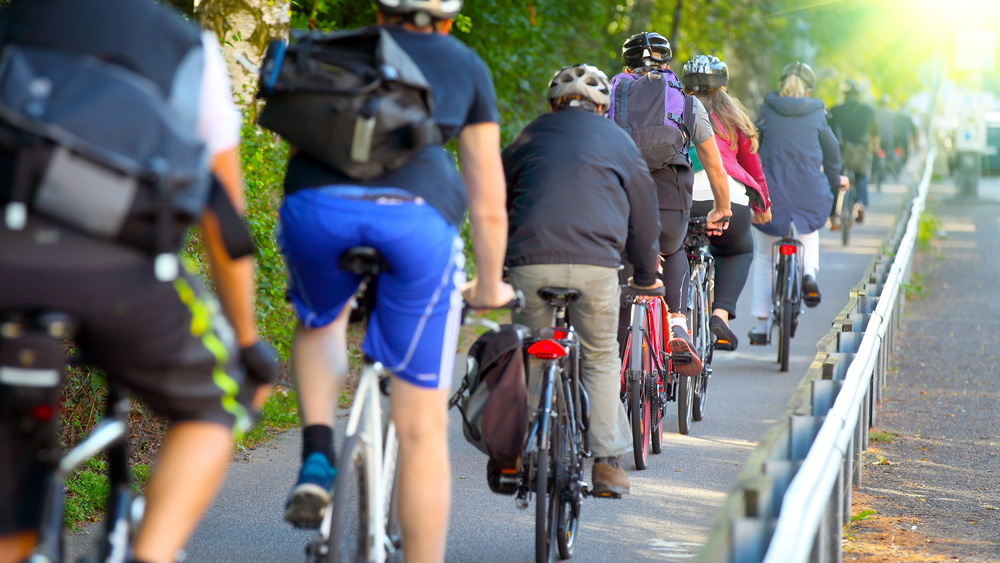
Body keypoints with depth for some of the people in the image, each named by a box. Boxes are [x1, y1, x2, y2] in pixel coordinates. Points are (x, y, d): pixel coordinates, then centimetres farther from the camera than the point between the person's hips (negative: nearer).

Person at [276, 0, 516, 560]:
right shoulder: (467, 66, 28)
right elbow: (489, 203, 30)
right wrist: (490, 286, 44)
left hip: (319, 202, 1)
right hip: (419, 213, -1)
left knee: (320, 321, 35)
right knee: (423, 429, 8)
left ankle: (317, 455, 13)